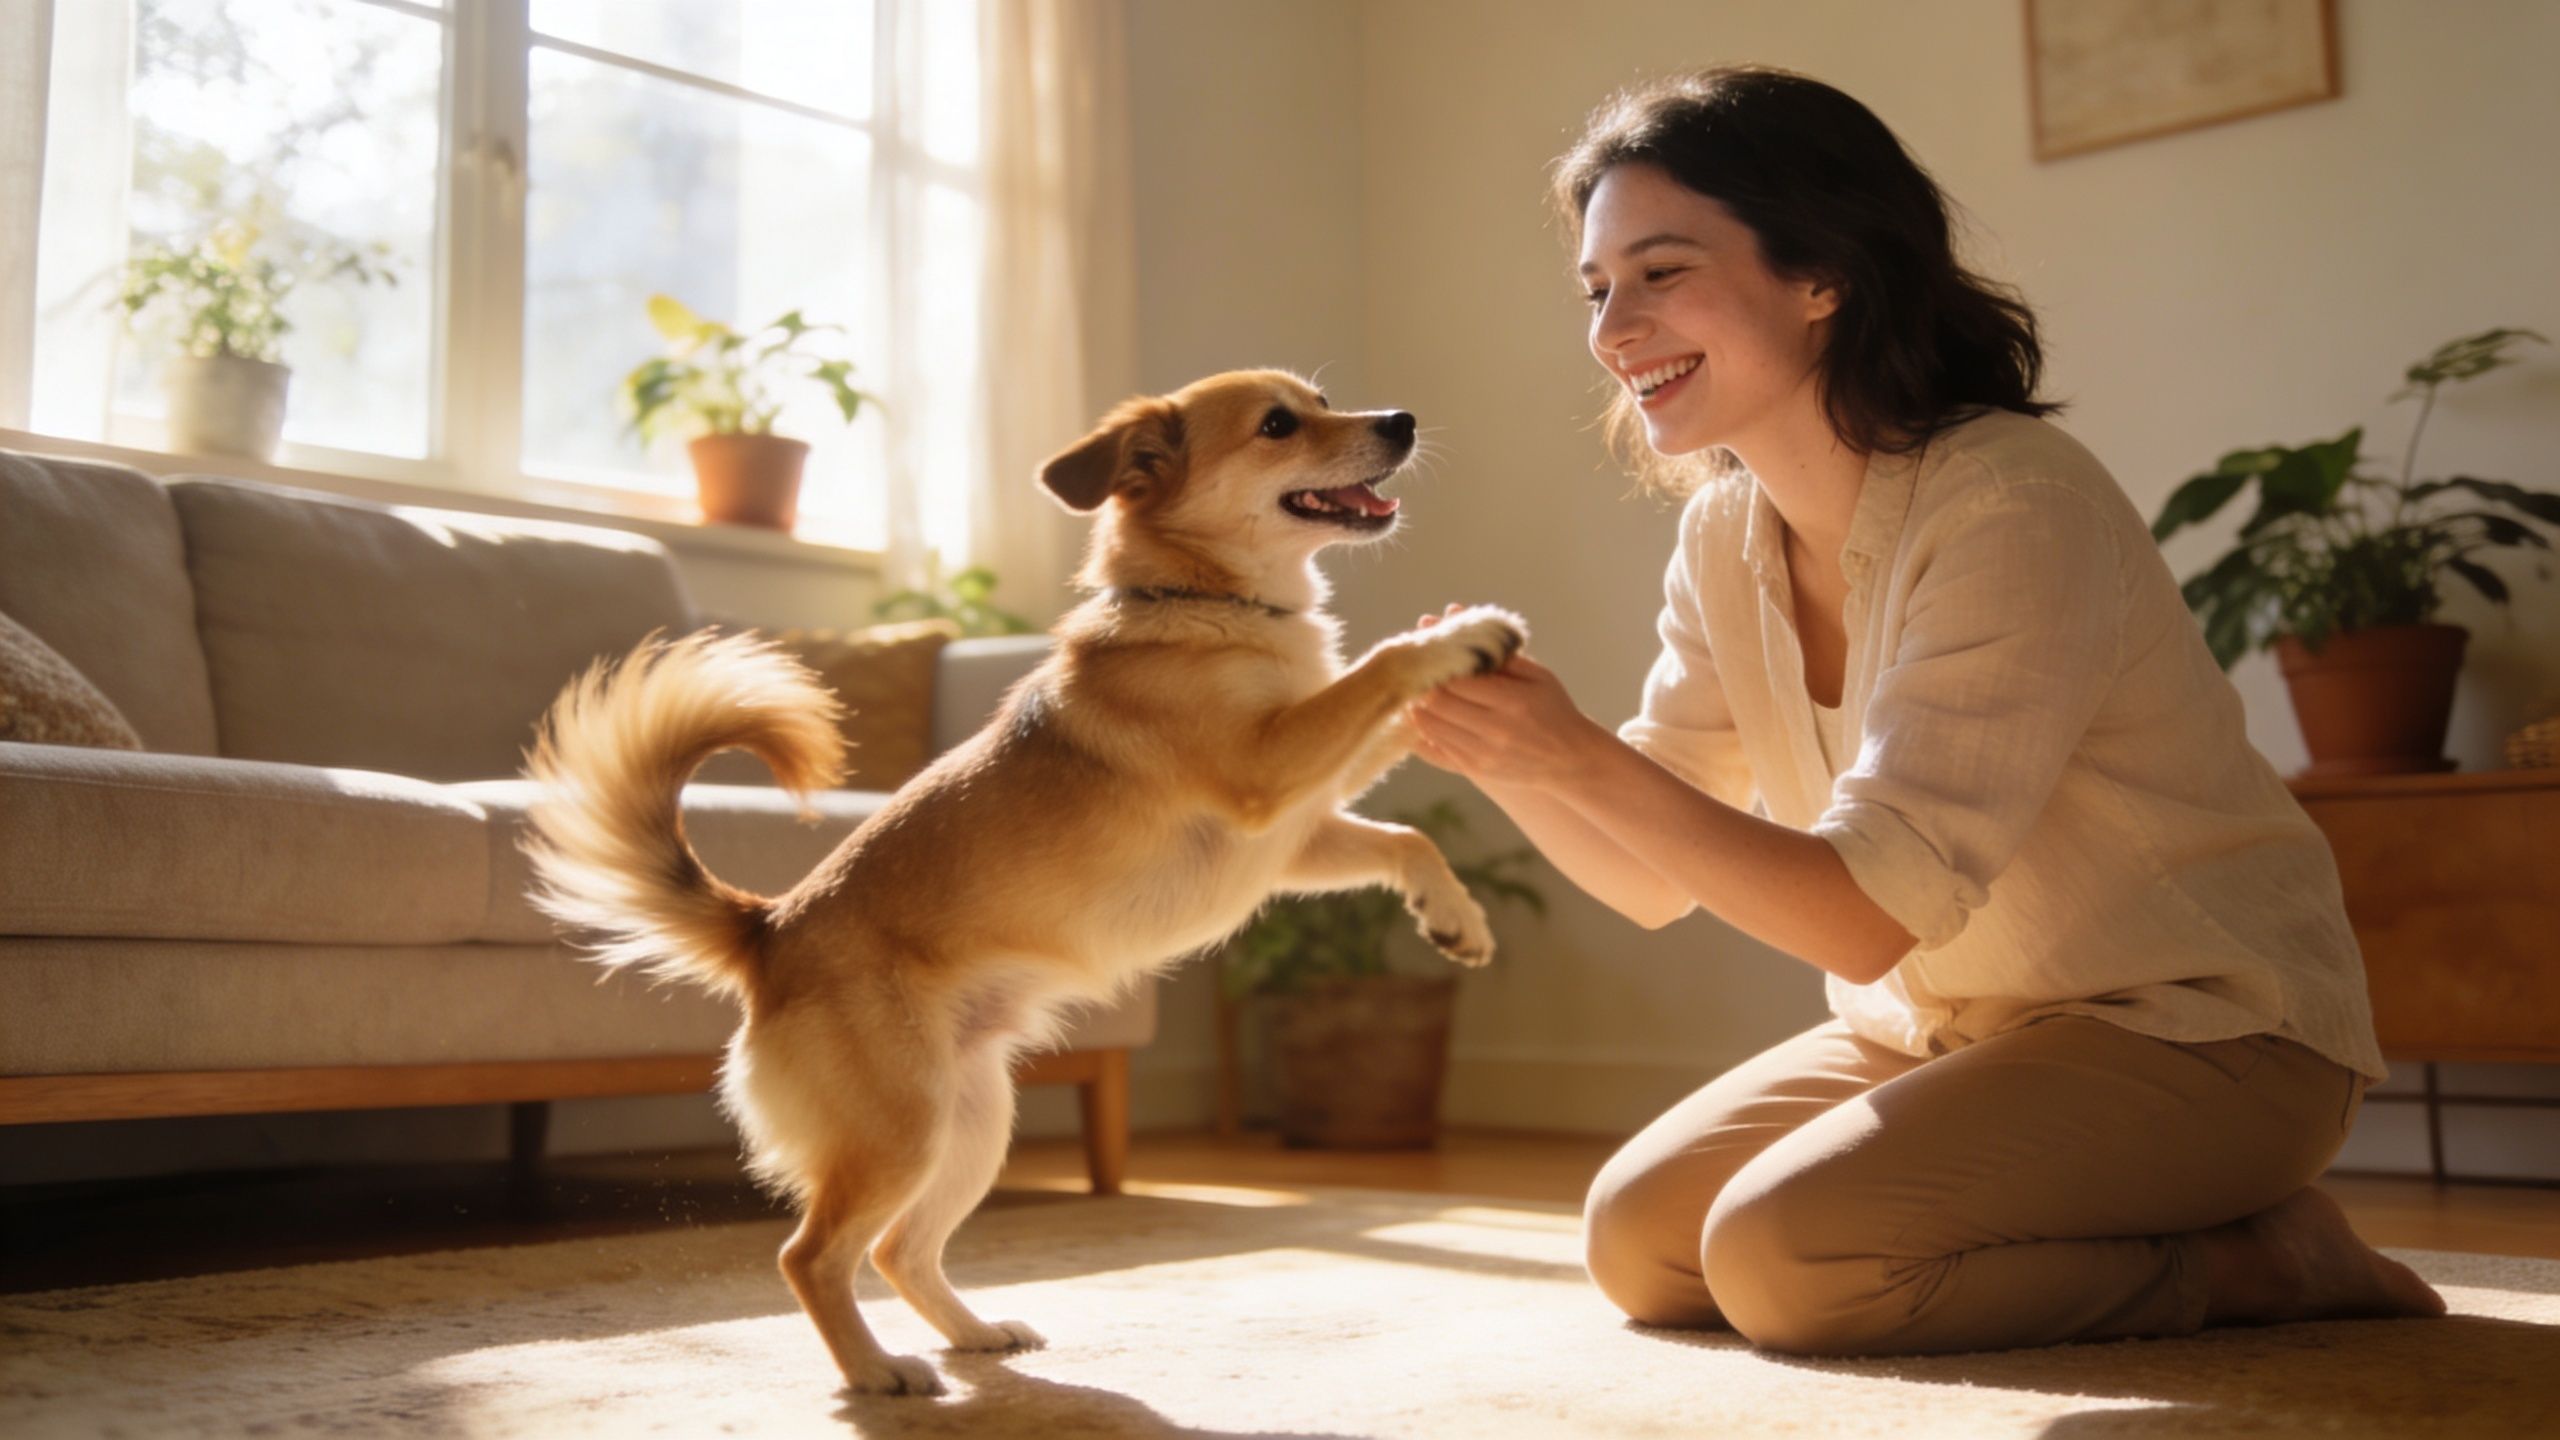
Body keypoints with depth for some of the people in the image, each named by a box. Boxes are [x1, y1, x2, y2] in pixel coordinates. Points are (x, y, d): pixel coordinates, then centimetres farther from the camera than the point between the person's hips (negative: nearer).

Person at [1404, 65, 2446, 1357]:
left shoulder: (2013, 508, -25)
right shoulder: (1724, 535, 0)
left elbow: (1872, 916, -29)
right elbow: (1654, 880, 1)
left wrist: (1580, 760, -34)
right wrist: (1506, 753, -17)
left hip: (2202, 1028, -8)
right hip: (1947, 1027, 8)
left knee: (1780, 1254, -25)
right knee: (1638, 1242, -1)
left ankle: (2255, 1260, -5)